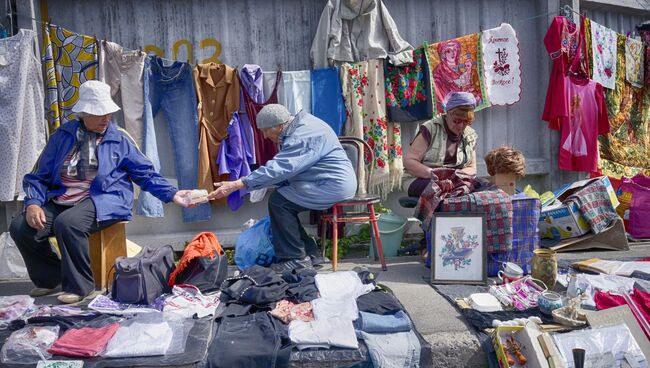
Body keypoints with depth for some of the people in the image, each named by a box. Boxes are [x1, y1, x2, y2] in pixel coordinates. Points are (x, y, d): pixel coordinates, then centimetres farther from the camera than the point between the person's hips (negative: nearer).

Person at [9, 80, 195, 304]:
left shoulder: (119, 139, 7)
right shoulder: (63, 136, 12)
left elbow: (146, 174, 8)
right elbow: (39, 176, 12)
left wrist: (172, 194, -5)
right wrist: (33, 203, -6)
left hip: (104, 201, -4)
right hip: (62, 202, 4)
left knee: (67, 222, -32)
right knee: (20, 227, -14)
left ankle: (79, 285, -11)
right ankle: (50, 279, 11)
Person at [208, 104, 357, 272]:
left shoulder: (302, 136, -22)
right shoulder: (298, 127, 10)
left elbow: (278, 168, -32)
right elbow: (284, 167, 10)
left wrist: (236, 185, -34)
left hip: (334, 185, -10)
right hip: (333, 182, 10)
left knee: (278, 201, -14)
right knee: (281, 198, 4)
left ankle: (297, 258, -5)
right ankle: (308, 251, 12)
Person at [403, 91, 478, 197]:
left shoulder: (470, 136, 11)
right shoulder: (431, 129, -5)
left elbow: (472, 168, 15)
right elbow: (408, 161, -9)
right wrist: (433, 174, -24)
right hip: (424, 182, -3)